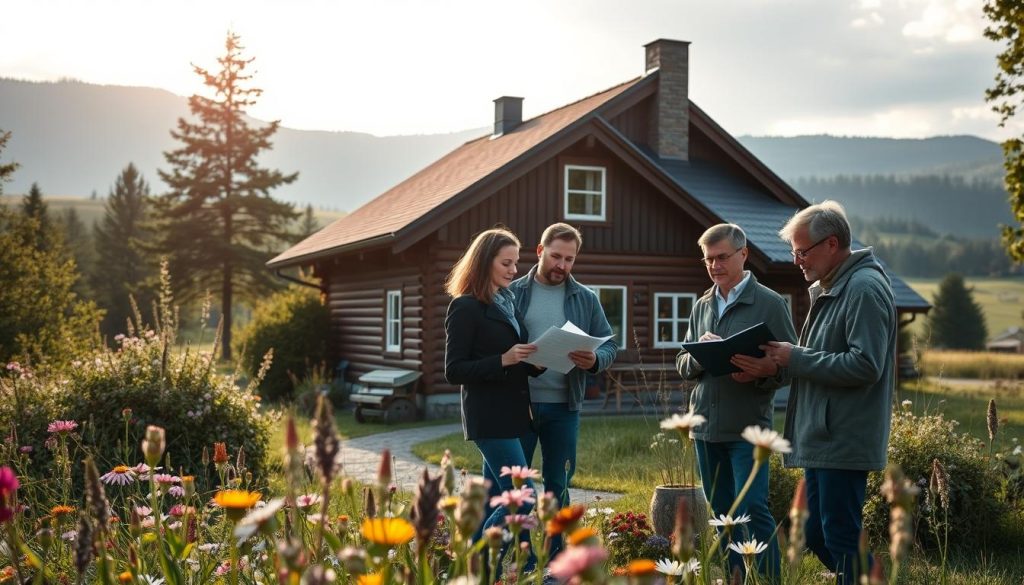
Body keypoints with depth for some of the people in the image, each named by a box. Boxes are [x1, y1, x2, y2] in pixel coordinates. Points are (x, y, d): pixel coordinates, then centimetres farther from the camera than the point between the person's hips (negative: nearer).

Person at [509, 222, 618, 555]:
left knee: (557, 487, 10)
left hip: (563, 407, 2)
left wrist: (595, 360, -18)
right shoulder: (512, 293, 1)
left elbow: (610, 344, 4)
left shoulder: (586, 299, 6)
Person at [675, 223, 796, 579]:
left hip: (748, 428, -5)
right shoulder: (702, 306, 13)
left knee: (752, 510, -9)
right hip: (705, 426, 6)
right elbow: (683, 366, 14)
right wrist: (698, 355, -9)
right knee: (722, 513, 11)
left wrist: (764, 372, -24)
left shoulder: (770, 303, -3)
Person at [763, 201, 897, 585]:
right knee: (818, 537, 14)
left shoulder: (864, 288, -14)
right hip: (820, 438, 10)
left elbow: (865, 365, -22)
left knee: (840, 539, -4)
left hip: (844, 442, -10)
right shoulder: (827, 290, 17)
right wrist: (780, 362, 7)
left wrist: (797, 358, -16)